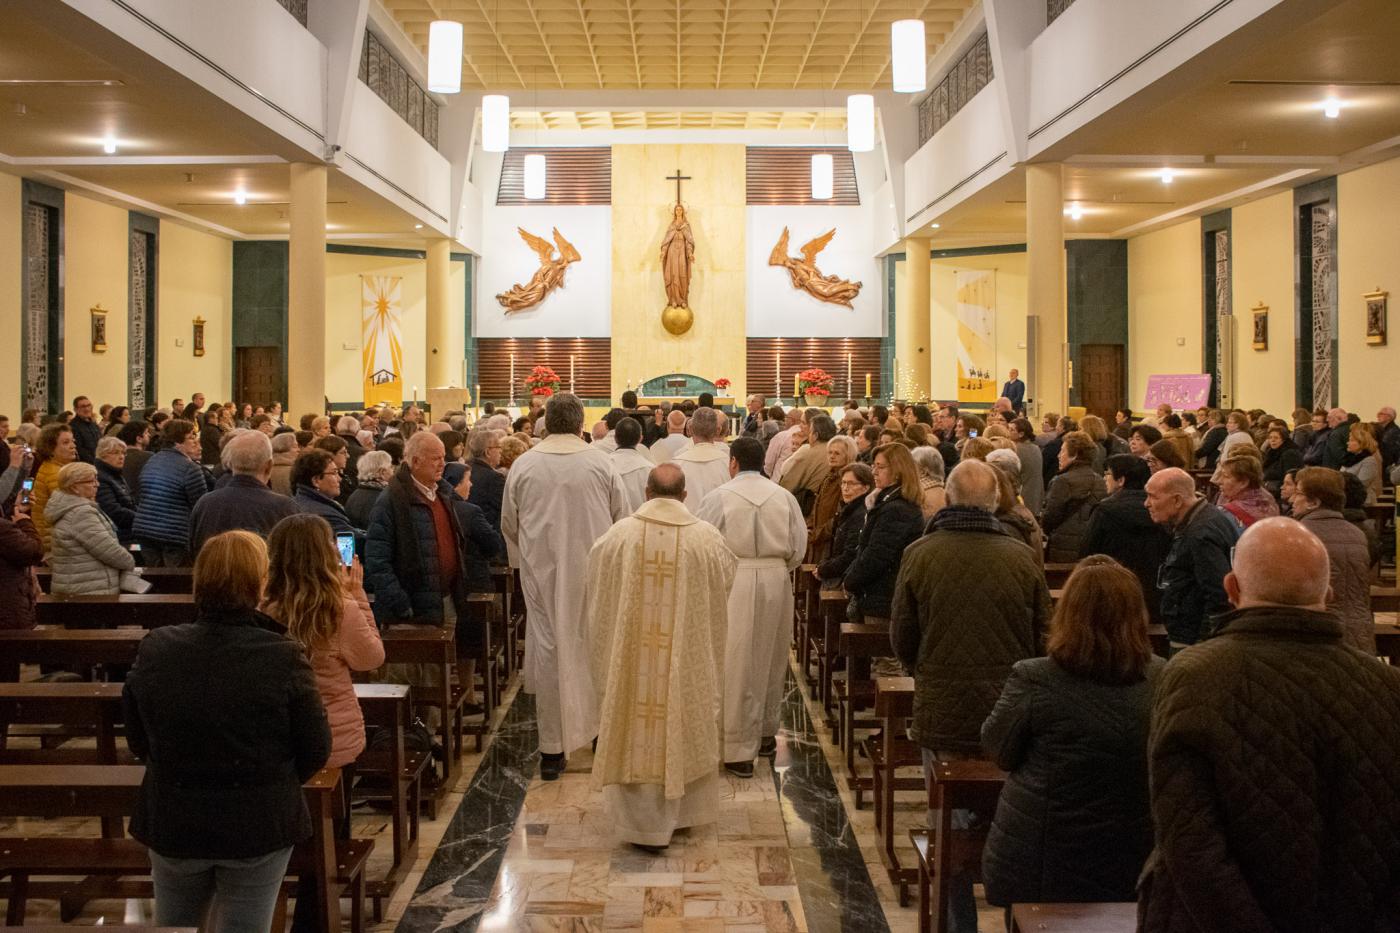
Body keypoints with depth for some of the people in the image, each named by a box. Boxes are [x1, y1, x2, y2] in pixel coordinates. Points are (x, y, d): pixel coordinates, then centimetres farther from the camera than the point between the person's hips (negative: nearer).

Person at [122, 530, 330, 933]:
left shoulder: (153, 651, -12)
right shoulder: (284, 658, -21)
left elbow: (137, 742, 1)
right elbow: (315, 750, -12)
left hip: (171, 824, 3)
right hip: (260, 826, -3)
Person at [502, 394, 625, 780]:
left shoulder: (523, 465, -5)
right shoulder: (601, 463, -6)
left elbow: (509, 524, 5)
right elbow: (619, 518, 4)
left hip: (542, 572, 0)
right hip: (593, 570, 0)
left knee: (548, 649, 5)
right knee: (595, 646, 15)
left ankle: (552, 748, 8)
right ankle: (600, 728, 28)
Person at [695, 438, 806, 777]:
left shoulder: (719, 497, -9)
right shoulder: (784, 497, 0)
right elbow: (798, 547, 1)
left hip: (733, 584, -3)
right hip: (776, 582, 4)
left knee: (736, 663, 1)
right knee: (769, 659, 18)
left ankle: (740, 750, 1)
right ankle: (766, 733, 33)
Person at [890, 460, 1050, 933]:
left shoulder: (920, 554, -8)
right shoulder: (1021, 557, -8)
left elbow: (901, 640, 0)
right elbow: (1043, 636, 4)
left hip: (942, 711, -1)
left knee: (951, 825, 11)